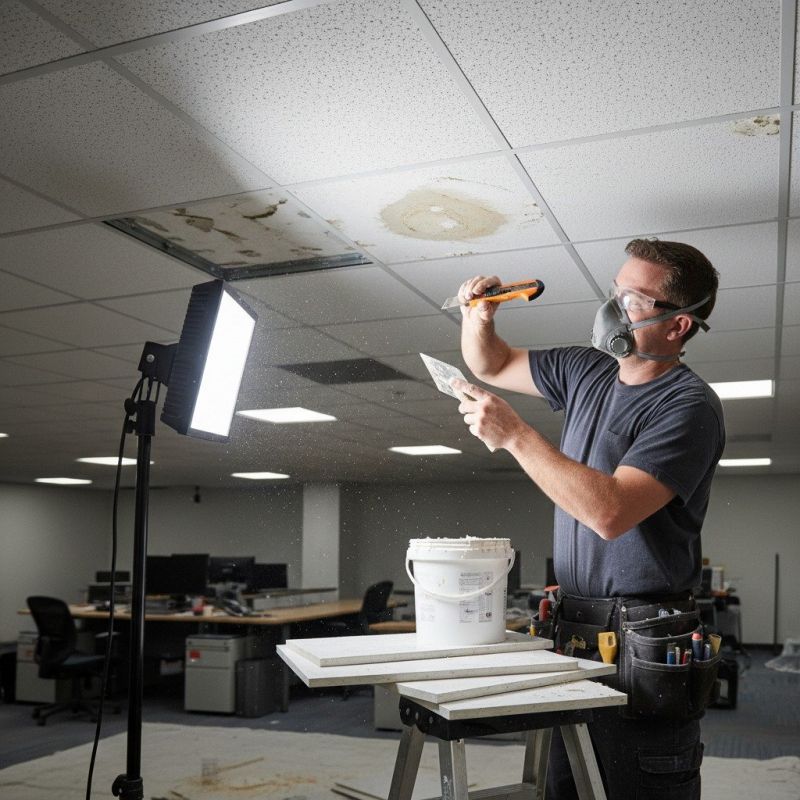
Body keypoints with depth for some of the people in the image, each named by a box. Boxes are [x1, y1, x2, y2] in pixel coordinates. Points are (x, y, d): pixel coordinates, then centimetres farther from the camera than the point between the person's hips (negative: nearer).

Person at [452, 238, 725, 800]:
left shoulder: (689, 406, -14)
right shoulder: (586, 371, 9)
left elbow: (610, 511, -25)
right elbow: (493, 364, 22)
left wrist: (515, 435, -24)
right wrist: (478, 317, 0)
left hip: (642, 649, -7)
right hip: (573, 634, 7)